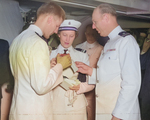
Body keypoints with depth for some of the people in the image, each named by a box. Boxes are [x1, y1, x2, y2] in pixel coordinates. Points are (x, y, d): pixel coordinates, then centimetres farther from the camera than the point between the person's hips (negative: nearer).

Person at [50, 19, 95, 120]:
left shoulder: (82, 56, 7)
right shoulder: (50, 55, 5)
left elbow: (91, 83, 4)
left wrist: (80, 87, -15)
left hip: (76, 105, 1)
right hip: (56, 104, -1)